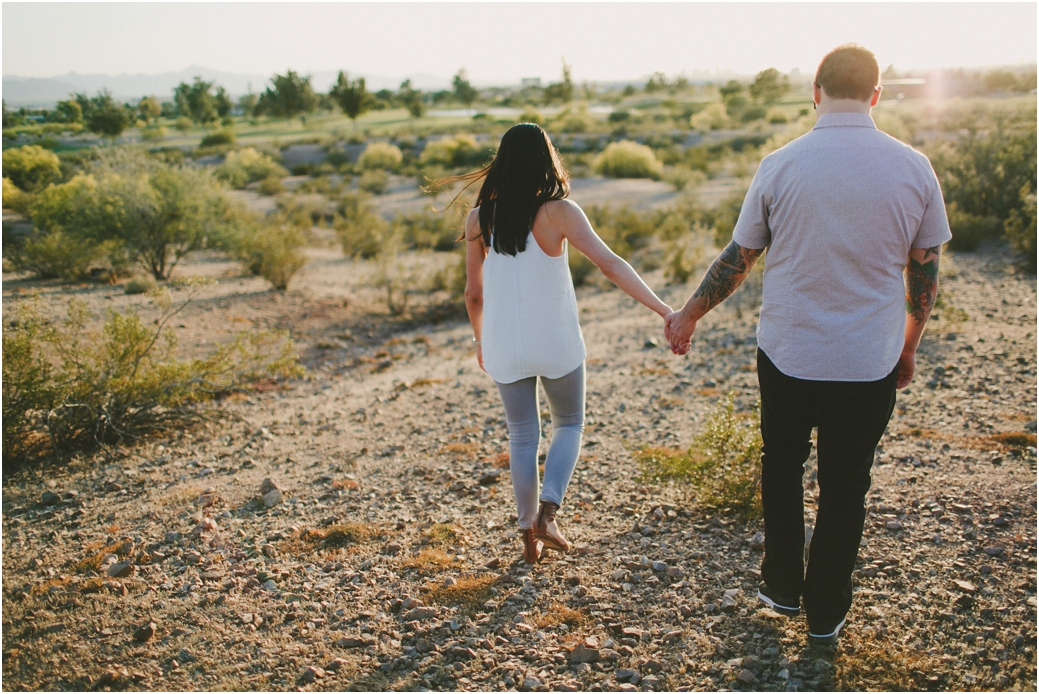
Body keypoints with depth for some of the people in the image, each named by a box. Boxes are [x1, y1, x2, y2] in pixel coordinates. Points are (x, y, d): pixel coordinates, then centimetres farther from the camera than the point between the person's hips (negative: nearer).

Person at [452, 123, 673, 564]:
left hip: (504, 348, 3)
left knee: (522, 437, 17)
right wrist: (663, 310, -24)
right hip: (556, 345, -2)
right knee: (569, 426, 20)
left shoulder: (479, 219, -2)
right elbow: (610, 264, -21)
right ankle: (547, 513, 3)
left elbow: (473, 291, 5)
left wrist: (480, 340, 21)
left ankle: (529, 534, 25)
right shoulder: (559, 212, -12)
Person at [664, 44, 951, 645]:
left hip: (787, 354, 0)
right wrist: (910, 345, 18)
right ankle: (826, 615, 28)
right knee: (845, 489, 15)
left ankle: (783, 587, 32)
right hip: (869, 365, 1)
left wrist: (688, 316, 13)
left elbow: (737, 260, -2)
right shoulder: (913, 168, -6)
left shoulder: (780, 166, -9)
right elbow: (925, 272, 3)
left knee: (782, 468, 23)